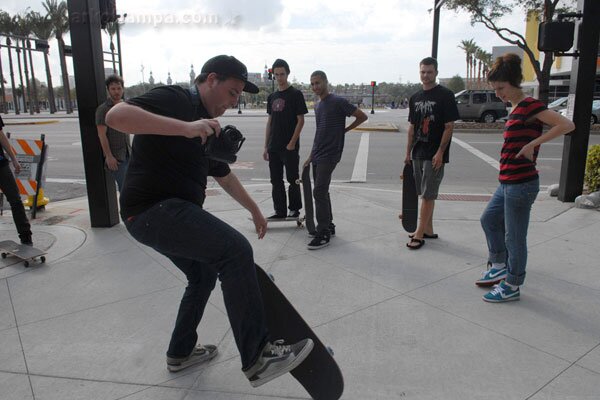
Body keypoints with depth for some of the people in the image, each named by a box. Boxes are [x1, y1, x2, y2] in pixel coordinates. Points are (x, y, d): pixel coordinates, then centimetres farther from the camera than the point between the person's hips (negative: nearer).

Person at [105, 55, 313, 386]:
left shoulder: (207, 128, 20)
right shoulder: (173, 99, -8)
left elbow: (224, 175, 30)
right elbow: (115, 115, -25)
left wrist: (254, 210, 34)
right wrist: (185, 128, -32)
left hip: (172, 211, 11)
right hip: (153, 209, -11)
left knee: (204, 276, 23)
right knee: (235, 250, -24)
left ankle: (180, 352, 43)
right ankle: (257, 359, -18)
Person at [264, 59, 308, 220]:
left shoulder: (296, 94, -4)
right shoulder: (272, 97, 14)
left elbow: (300, 120, -8)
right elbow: (270, 122, 16)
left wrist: (292, 143, -15)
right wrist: (266, 146, 12)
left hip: (289, 147, -6)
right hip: (274, 147, 6)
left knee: (292, 179, 2)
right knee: (276, 180, 9)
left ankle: (294, 209, 14)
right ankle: (280, 211, 17)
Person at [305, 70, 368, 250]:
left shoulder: (338, 102, -10)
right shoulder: (317, 106, 15)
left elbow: (362, 116, -5)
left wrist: (344, 130, -1)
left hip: (329, 155, -8)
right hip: (317, 155, 8)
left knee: (319, 192, -12)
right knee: (322, 192, 12)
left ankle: (323, 234, -6)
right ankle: (328, 226, 24)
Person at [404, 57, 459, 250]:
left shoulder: (445, 95, -7)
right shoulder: (415, 98, 12)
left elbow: (449, 126, -10)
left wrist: (440, 152, -16)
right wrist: (408, 152, 12)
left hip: (434, 154, -7)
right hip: (418, 153, 7)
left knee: (428, 195, -5)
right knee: (425, 194, 14)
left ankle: (420, 234, 0)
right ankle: (428, 230, 25)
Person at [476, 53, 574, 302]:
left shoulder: (529, 105, -14)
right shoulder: (516, 109, 13)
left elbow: (567, 125, -21)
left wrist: (532, 144, -21)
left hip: (521, 184, -10)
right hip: (507, 183, 10)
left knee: (514, 237, 1)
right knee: (489, 219, 22)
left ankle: (511, 286, 17)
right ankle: (499, 268, 36)